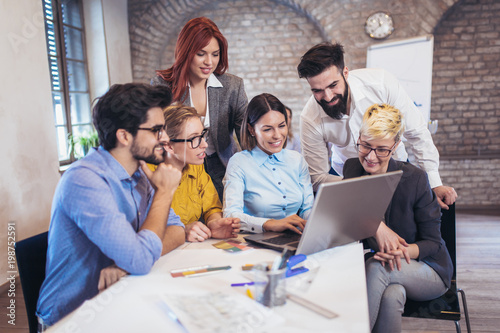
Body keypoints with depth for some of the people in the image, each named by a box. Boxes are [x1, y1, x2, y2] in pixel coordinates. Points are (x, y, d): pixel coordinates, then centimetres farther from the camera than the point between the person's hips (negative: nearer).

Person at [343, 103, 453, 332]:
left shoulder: (415, 179, -16)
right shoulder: (351, 168, -5)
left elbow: (432, 241, -10)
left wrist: (404, 251, -33)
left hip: (427, 270, -2)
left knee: (376, 268, -35)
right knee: (392, 294, -35)